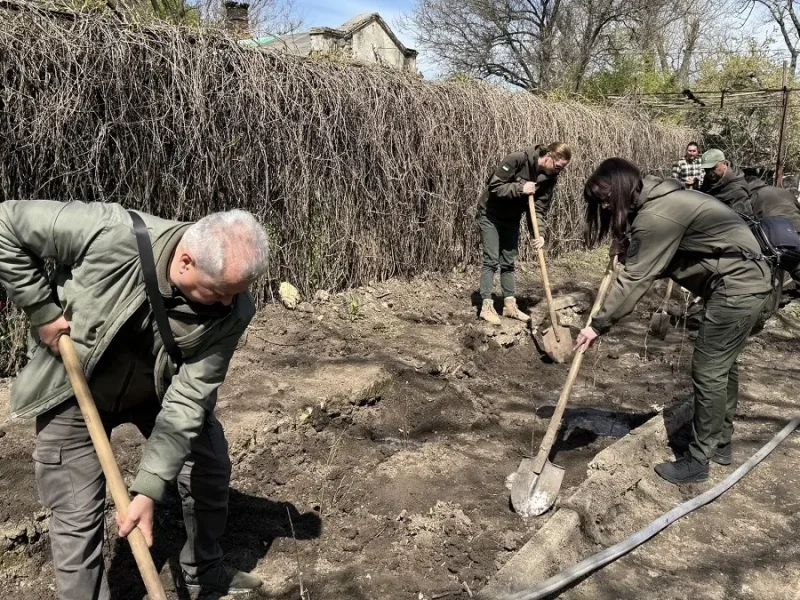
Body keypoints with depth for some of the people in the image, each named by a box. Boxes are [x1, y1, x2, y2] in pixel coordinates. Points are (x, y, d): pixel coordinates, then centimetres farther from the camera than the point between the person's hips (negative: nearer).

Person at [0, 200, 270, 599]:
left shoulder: (232, 310, -28)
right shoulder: (110, 234, -37)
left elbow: (188, 398, -27)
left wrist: (150, 488, -32)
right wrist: (41, 309, -25)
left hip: (160, 390, 3)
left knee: (211, 471, 12)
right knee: (77, 514, 1)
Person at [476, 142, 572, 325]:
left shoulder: (550, 179, -9)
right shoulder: (517, 160, -26)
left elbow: (539, 209, -10)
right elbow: (494, 186, -25)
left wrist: (539, 234, -24)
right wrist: (520, 189, -32)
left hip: (512, 219, 6)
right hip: (491, 215, -6)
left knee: (508, 262, 9)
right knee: (491, 261, -7)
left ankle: (510, 304, 16)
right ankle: (486, 306, -4)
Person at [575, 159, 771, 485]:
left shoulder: (656, 215, -23)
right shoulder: (656, 199, 9)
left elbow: (635, 279, -23)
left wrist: (598, 325, -20)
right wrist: (628, 248, -7)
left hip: (737, 284, -11)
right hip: (743, 279, 11)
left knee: (708, 371, -4)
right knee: (722, 364, 19)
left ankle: (697, 461, 7)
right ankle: (720, 443, 33)